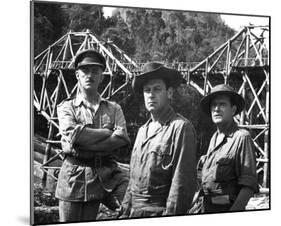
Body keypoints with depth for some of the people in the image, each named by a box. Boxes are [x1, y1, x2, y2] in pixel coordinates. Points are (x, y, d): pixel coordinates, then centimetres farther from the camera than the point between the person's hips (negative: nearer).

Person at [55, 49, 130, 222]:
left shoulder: (113, 108, 10)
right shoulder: (66, 107, 4)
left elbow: (122, 139, -7)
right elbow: (73, 134, -16)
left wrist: (86, 147, -15)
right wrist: (108, 132, -9)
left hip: (106, 174, 2)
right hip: (74, 175, -2)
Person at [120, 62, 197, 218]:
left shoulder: (181, 127, -9)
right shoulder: (142, 130, 15)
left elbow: (183, 181, -15)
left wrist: (171, 216, -18)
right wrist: (125, 211, 13)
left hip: (159, 212, -7)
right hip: (134, 213, 7)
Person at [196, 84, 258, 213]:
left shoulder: (242, 138, -13)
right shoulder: (214, 138, 10)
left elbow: (249, 185, -18)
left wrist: (233, 212, -24)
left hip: (227, 208, -7)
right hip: (206, 207, 7)